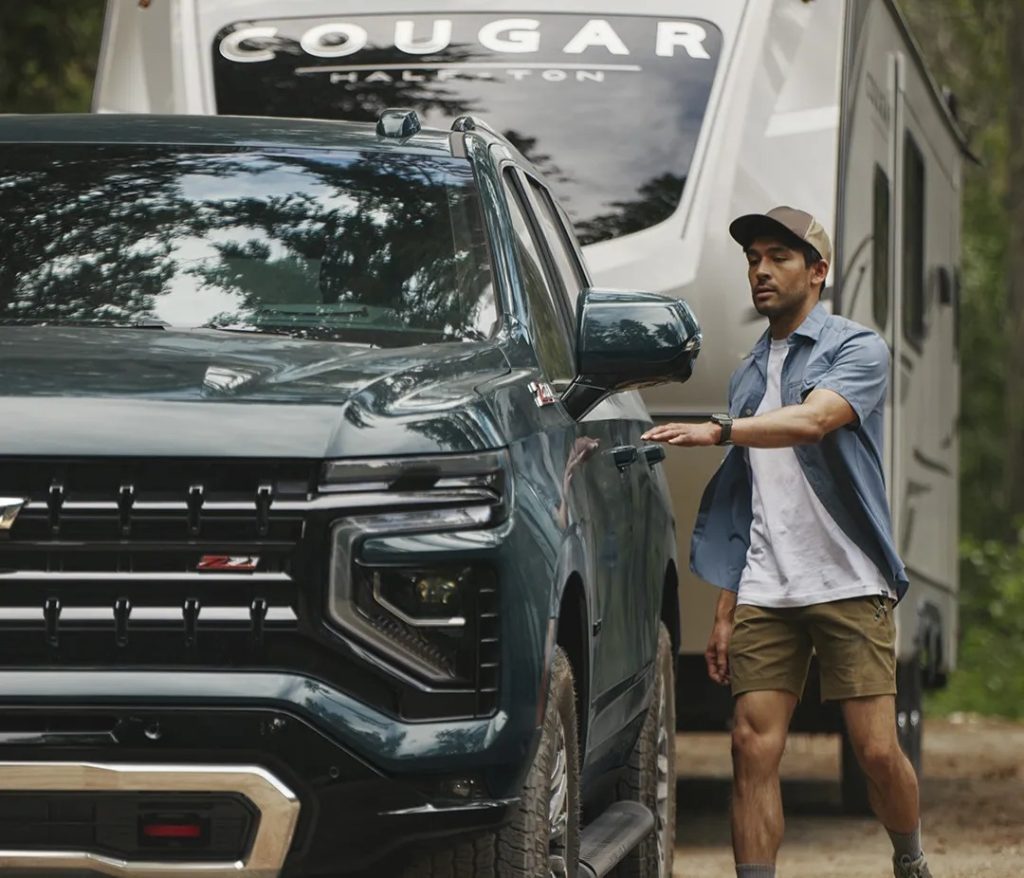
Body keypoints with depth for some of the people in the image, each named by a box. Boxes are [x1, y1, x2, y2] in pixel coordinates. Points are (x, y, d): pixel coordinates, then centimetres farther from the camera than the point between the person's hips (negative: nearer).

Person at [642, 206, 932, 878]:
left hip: (851, 584, -5)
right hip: (766, 594, 5)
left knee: (877, 749, -5)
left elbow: (812, 420, -22)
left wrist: (716, 431, -34)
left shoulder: (858, 349, 0)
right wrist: (725, 613, 12)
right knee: (753, 746, -7)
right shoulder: (749, 376, 19)